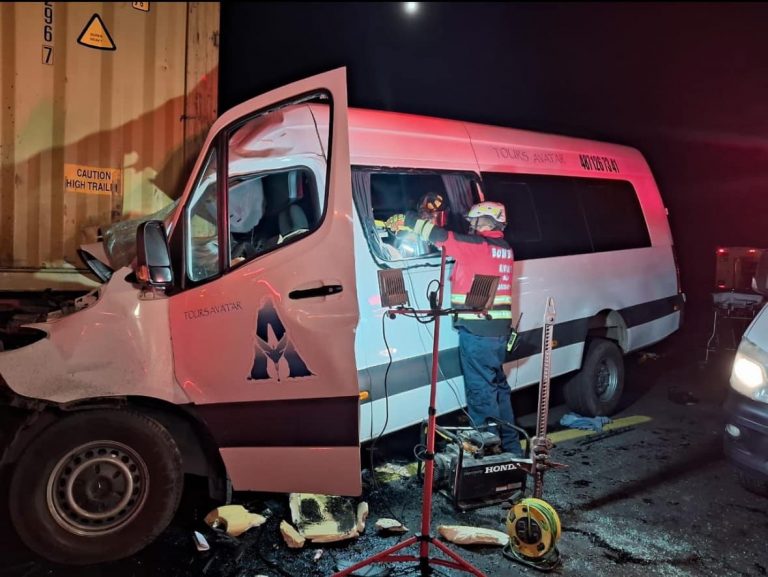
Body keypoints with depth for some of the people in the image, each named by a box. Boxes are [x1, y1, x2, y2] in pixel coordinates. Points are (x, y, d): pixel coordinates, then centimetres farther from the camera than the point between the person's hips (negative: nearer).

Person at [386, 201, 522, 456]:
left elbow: (442, 237, -16)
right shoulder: (503, 248, 13)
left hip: (477, 329, -9)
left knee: (480, 389, -1)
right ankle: (510, 447, 27)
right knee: (498, 385, 18)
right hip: (500, 328, 9)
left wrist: (406, 220, -6)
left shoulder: (478, 245, -12)